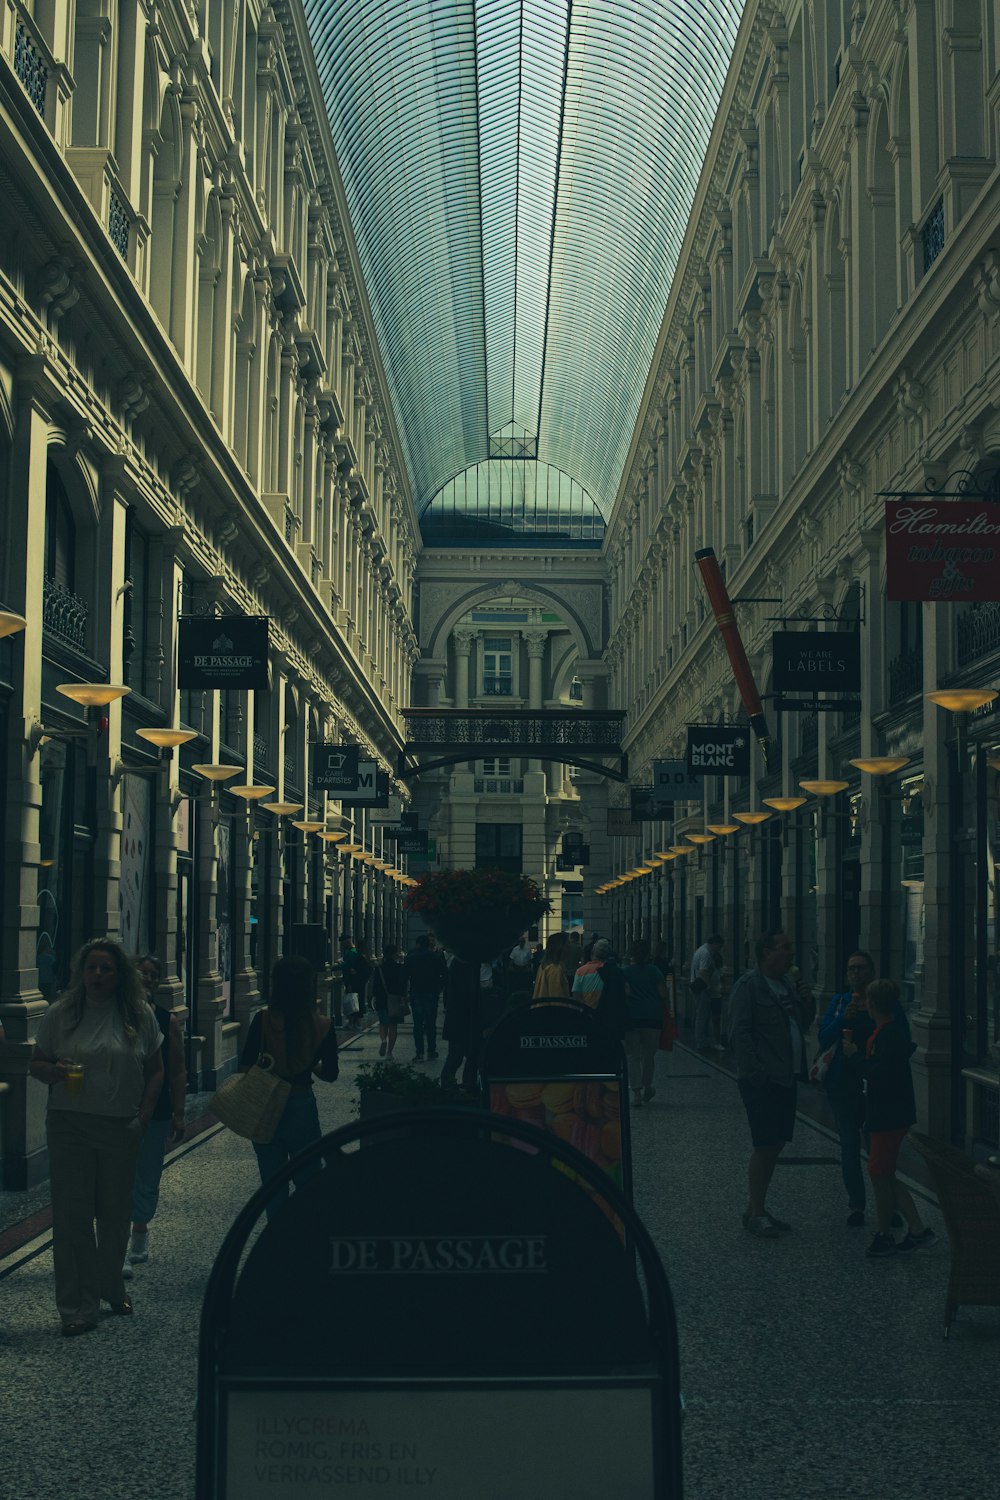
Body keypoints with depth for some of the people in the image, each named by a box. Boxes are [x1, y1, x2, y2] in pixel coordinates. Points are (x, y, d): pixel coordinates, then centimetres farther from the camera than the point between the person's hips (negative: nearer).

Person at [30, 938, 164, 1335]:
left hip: (121, 1127, 1)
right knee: (72, 1216, -3)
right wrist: (55, 1071, -15)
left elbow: (155, 1069, 11)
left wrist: (144, 1114, 1)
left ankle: (112, 1288, 31)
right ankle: (78, 1306, 4)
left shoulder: (139, 1015, 3)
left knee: (115, 1213, 11)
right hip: (69, 1126, -1)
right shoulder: (60, 1014, 0)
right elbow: (36, 1063, 7)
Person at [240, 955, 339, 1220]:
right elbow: (330, 1074, -2)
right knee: (308, 1178, 14)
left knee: (273, 1181, 12)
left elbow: (245, 1067, -12)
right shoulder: (322, 1026, -10)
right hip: (302, 1106, 0)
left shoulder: (263, 1020, -14)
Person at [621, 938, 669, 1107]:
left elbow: (625, 992, -12)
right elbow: (663, 994, -3)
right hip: (652, 1017, 1)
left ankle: (636, 1091, -5)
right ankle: (647, 1088, 24)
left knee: (633, 1056, 3)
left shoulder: (624, 972, -2)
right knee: (649, 1055, 15)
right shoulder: (654, 971, 0)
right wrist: (661, 1009, 13)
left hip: (631, 1018, -1)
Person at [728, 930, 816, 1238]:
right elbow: (740, 1032, -14)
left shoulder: (788, 984, 15)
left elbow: (803, 1025, 23)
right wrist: (755, 1073, -19)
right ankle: (756, 1214, 3)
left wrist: (807, 1001, 4)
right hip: (761, 1081, -8)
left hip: (785, 1078, 8)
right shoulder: (748, 985, -10)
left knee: (775, 1144, 11)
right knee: (765, 1146, -5)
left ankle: (757, 1209, 21)